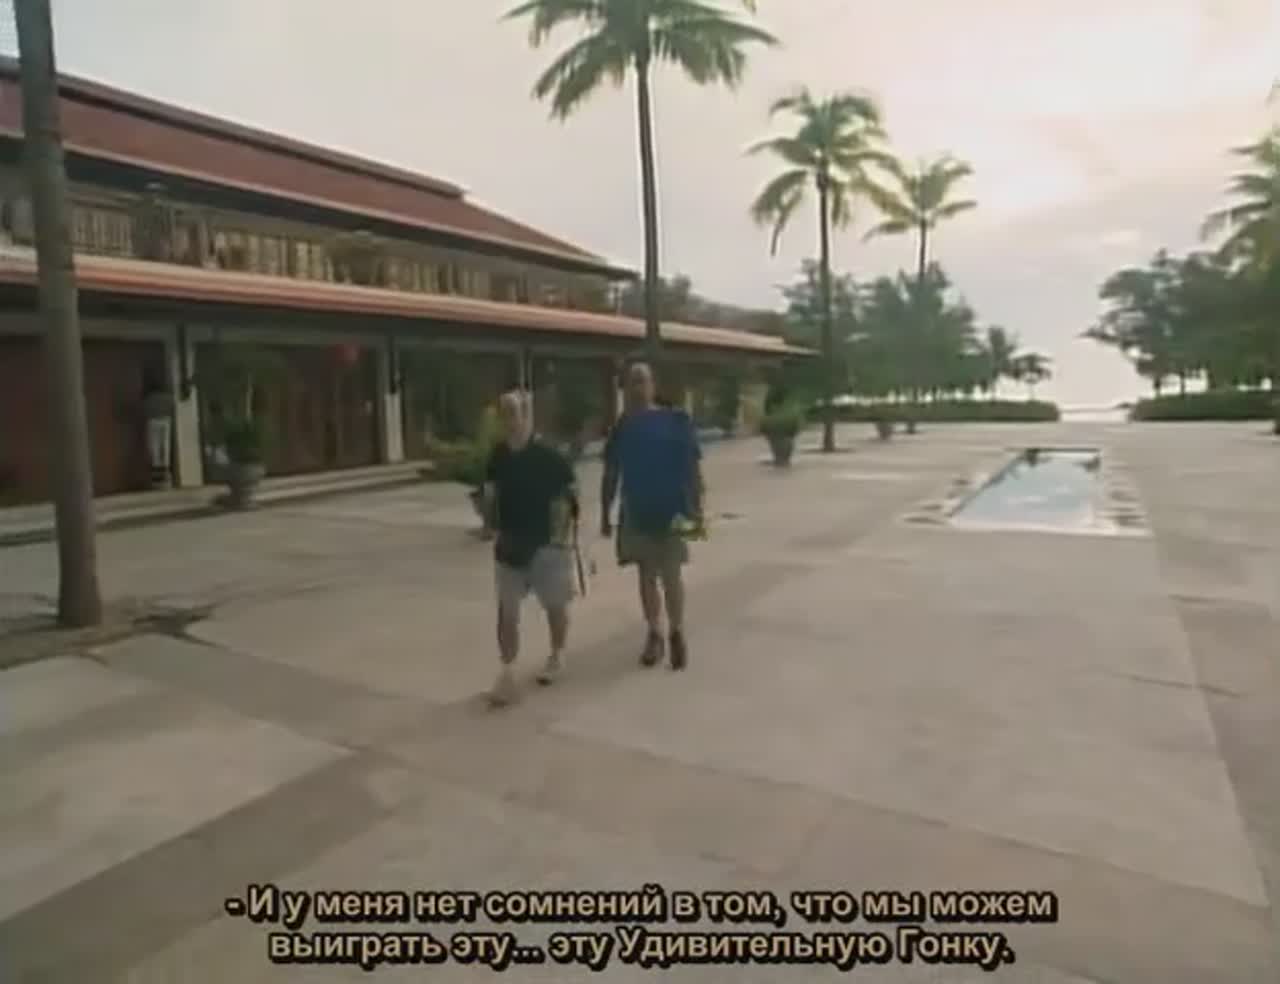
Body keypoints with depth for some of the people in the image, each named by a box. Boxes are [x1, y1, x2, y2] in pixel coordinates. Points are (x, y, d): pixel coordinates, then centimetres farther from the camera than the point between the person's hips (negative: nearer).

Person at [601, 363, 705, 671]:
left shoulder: (676, 421, -6)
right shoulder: (621, 428, 3)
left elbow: (693, 468, -5)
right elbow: (611, 475, 7)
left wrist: (696, 508, -10)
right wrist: (605, 514, 7)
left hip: (672, 511, -3)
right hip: (636, 513, 3)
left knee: (671, 576, 1)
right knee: (646, 577, 10)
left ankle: (677, 634, 20)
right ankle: (654, 635, 24)